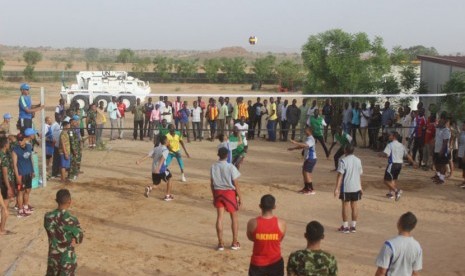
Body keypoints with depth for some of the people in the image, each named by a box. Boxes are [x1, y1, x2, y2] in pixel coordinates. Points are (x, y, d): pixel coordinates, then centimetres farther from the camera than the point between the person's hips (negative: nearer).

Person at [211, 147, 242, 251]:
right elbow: (236, 184, -12)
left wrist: (214, 196, 15)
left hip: (218, 192, 3)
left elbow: (212, 183, 4)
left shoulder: (213, 167, -2)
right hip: (230, 193, -3)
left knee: (220, 217, 7)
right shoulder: (231, 167, -14)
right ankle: (235, 242, 15)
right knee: (234, 217, 12)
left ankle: (221, 243, 8)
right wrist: (240, 197, -3)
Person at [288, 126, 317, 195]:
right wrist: (293, 148, 23)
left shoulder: (311, 139, -17)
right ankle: (306, 188, 26)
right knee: (304, 172, 15)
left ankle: (311, 190, -10)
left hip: (311, 159, -10)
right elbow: (302, 146, 26)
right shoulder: (308, 138, 16)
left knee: (307, 173, -12)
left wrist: (296, 143, -43)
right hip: (307, 158, 10)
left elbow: (305, 145, -37)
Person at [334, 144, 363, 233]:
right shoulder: (358, 160, 5)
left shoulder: (343, 161, -12)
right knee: (354, 205, 10)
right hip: (356, 187, 5)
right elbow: (360, 175, 10)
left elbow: (340, 175, -15)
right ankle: (353, 226, 15)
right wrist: (360, 187, 20)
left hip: (346, 187, -4)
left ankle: (345, 226, 7)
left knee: (345, 205, 4)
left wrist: (337, 188, -15)